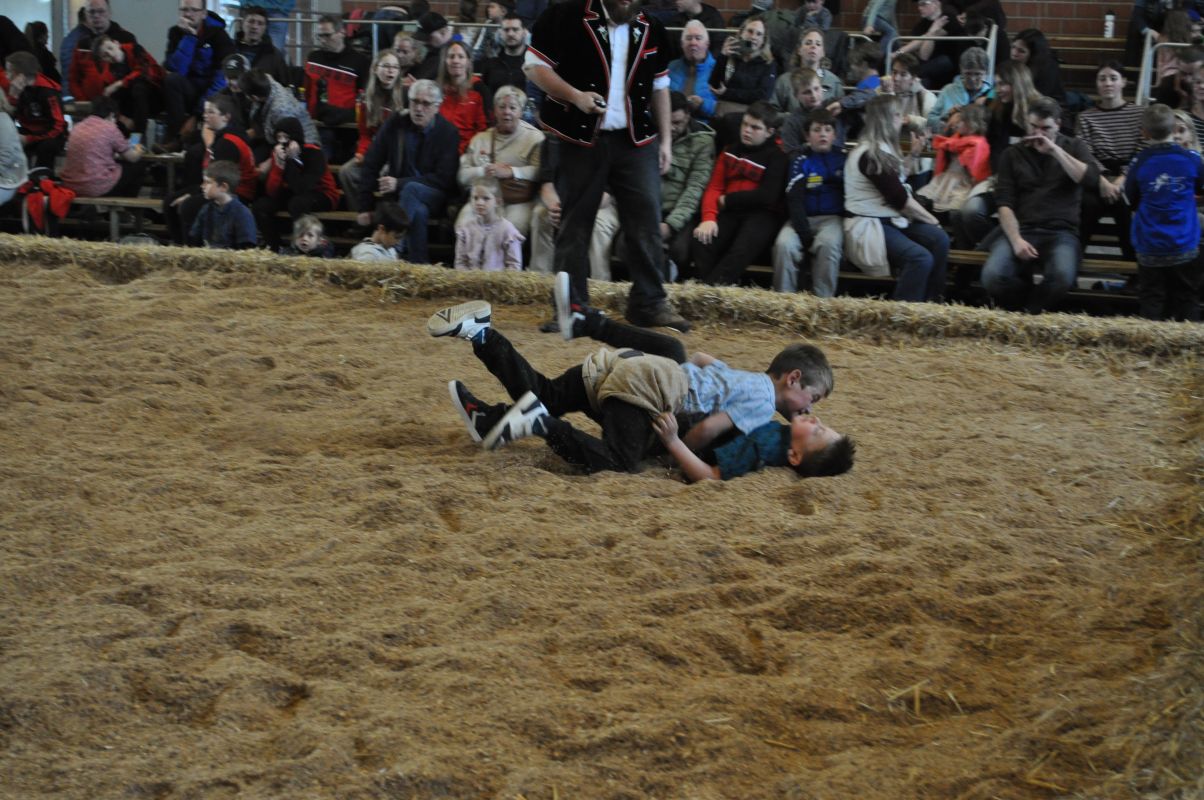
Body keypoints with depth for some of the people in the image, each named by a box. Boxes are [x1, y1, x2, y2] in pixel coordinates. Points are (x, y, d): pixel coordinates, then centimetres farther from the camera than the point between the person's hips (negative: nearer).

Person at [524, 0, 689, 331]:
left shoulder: (651, 30, 10)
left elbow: (659, 87, 17)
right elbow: (534, 66, -6)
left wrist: (665, 138, 12)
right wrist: (575, 95, -19)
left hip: (636, 141, 4)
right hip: (580, 139, -3)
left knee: (647, 220, 0)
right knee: (574, 223, 2)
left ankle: (649, 303, 8)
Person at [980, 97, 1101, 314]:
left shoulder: (1074, 147, 13)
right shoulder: (1013, 154, 13)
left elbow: (1092, 179, -7)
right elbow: (1005, 203, 3)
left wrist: (1055, 150, -9)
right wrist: (1016, 240, -14)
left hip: (1061, 232, -1)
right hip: (1020, 229, 1)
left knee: (1062, 277, -35)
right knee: (992, 277, -28)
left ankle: (1030, 311, -3)